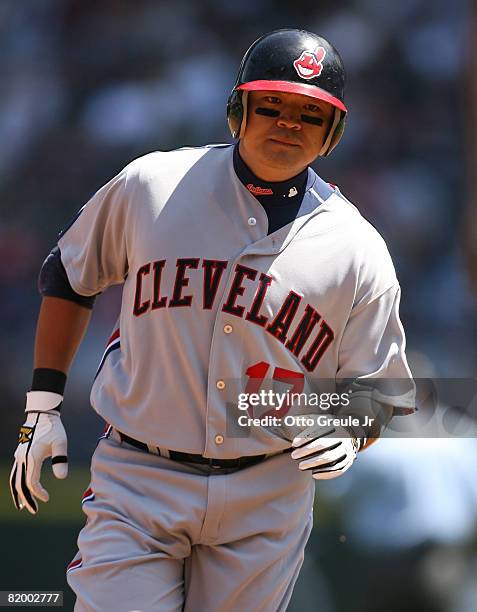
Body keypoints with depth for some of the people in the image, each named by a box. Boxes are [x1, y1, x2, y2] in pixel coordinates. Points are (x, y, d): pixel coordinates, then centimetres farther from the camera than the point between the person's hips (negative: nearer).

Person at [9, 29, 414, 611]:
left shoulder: (357, 250, -1)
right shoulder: (149, 186, -2)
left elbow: (379, 395, 8)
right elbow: (68, 277, 13)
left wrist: (348, 435, -15)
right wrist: (42, 408, 9)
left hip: (265, 502, 1)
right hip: (137, 482, -1)